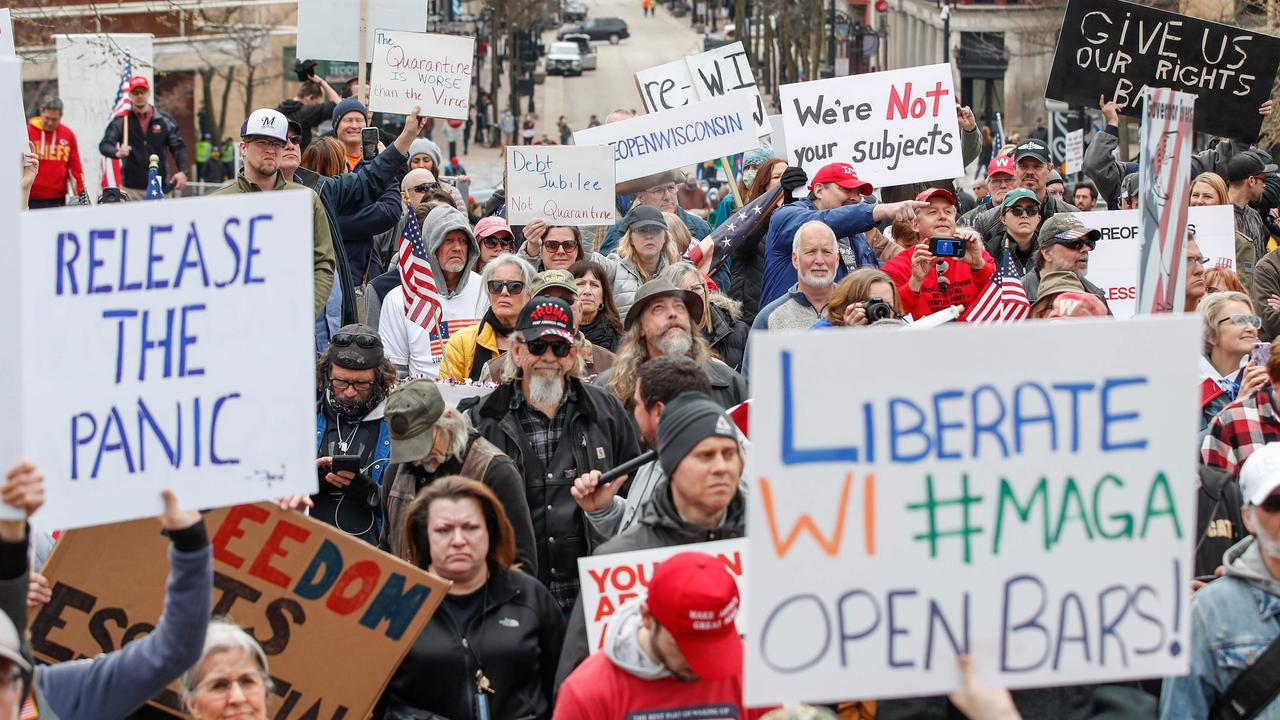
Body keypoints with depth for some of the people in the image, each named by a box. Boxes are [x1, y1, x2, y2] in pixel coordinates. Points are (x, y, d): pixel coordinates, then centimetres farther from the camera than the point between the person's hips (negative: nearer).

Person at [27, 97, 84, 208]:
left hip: (58, 198, 2)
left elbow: (75, 166, 9)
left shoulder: (68, 134, 5)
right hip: (33, 199, -2)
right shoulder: (28, 132, -2)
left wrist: (81, 194, 6)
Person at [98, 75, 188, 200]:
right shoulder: (120, 121, 4)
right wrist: (117, 152, -28)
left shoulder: (165, 119, 8)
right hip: (131, 189, -1)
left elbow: (178, 147, 7)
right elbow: (104, 145, -4)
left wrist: (182, 171, -9)